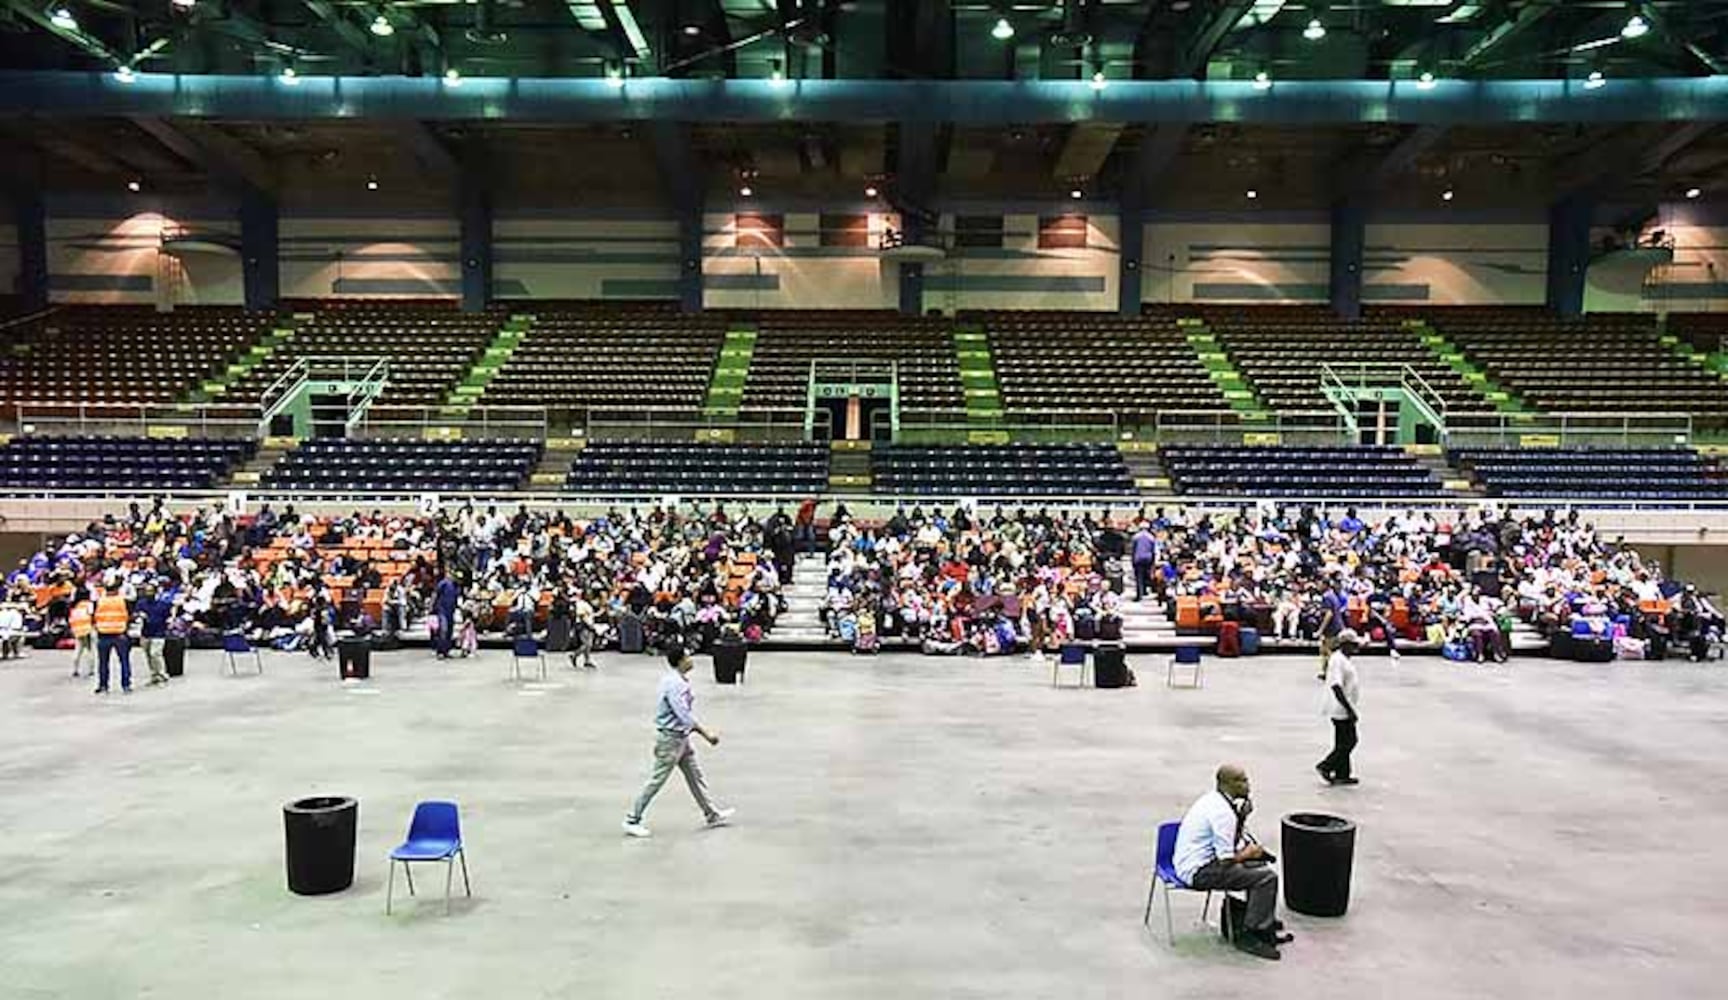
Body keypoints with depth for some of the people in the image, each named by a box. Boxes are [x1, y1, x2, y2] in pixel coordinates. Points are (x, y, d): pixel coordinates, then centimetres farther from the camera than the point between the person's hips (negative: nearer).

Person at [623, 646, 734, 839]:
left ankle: (713, 815, 25)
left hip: (681, 737, 10)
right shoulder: (673, 684, -24)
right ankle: (632, 821, 10)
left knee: (695, 776, 16)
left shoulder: (680, 680, 7)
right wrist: (706, 733, -22)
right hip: (671, 738, -10)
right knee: (656, 781, -1)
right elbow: (684, 715, -27)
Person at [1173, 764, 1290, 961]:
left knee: (1258, 863, 20)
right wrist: (1247, 853, -2)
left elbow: (1228, 842, 20)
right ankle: (1247, 936, -4)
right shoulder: (1222, 812, -22)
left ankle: (1266, 927, 25)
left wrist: (1241, 817, 5)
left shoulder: (1211, 799, 9)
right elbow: (1227, 860, -22)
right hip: (1198, 872, -11)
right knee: (1267, 877, -16)